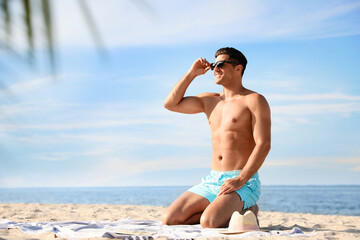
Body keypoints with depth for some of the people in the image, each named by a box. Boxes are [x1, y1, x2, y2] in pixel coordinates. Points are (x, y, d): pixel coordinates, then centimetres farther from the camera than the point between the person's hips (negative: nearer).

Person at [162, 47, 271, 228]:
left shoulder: (254, 100, -3)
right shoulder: (209, 101, 18)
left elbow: (263, 145, -12)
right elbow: (171, 104, 18)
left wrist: (240, 180, -23)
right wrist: (192, 73, 11)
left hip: (244, 182, -6)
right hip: (212, 181, 7)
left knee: (209, 223, -31)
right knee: (170, 219, -11)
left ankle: (245, 212, -1)